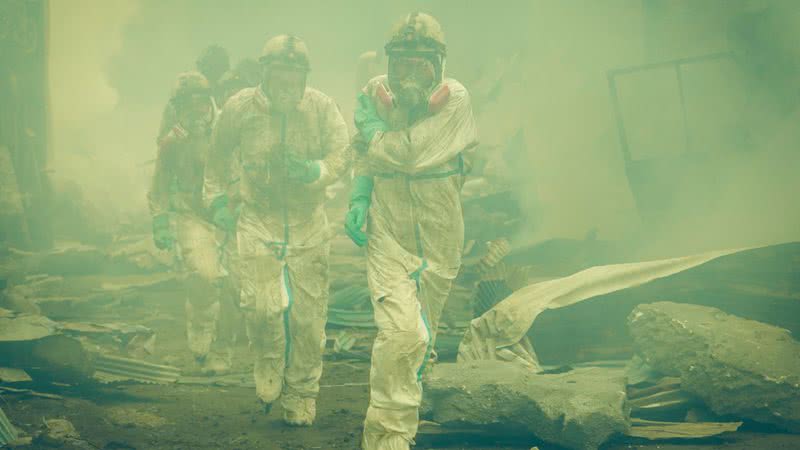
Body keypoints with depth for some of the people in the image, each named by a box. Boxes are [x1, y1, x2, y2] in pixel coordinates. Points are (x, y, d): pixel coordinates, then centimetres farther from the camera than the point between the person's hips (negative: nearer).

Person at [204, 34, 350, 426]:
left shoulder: (321, 107, -6)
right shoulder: (239, 108, -6)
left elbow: (342, 155, -11)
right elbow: (218, 157, 10)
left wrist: (313, 170, -29)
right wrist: (216, 199, 10)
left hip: (308, 224, 1)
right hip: (258, 221, -1)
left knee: (308, 314, 3)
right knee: (261, 305, -15)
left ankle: (301, 396, 20)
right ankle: (269, 367, 17)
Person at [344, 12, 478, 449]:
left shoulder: (454, 99, -12)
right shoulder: (376, 92, -3)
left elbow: (409, 153, -21)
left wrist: (371, 128, -7)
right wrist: (358, 198, -2)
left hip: (439, 234, 1)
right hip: (388, 231, 0)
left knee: (421, 333, 15)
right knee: (401, 333, -18)